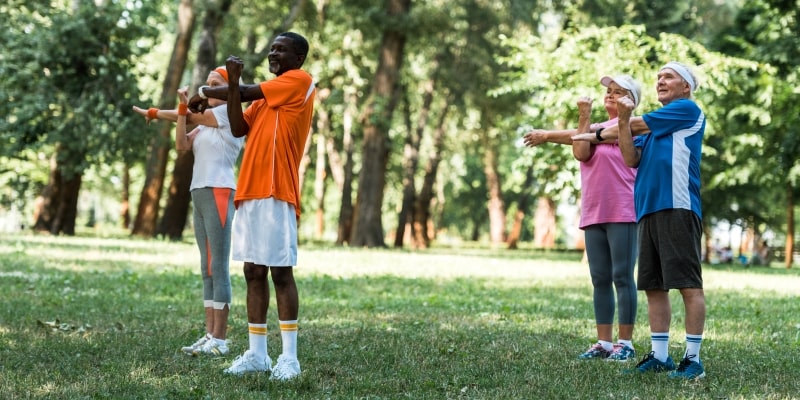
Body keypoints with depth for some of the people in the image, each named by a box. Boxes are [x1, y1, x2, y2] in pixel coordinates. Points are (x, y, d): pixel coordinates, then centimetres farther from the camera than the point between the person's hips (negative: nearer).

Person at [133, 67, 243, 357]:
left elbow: (191, 117, 0)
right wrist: (183, 105, -3)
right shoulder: (206, 123, 21)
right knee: (207, 268, 6)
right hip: (199, 194, 9)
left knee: (218, 266, -10)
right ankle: (209, 335, 7)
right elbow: (182, 145, 7)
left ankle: (220, 339, -11)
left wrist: (154, 113, 12)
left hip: (219, 194, -9)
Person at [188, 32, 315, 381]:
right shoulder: (266, 97, 23)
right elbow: (238, 128, 10)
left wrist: (204, 92, 11)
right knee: (254, 272, 6)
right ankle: (257, 354, 8)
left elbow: (247, 92, -4)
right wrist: (232, 82, -4)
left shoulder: (300, 81, -1)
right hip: (250, 193, 8)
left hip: (276, 194, -8)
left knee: (280, 272, -8)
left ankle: (289, 357, -6)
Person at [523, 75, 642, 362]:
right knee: (600, 280, 5)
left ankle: (625, 343, -5)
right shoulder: (596, 127, 21)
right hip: (594, 215, 7)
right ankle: (604, 343, 7)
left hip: (622, 212, -7)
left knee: (622, 277, -7)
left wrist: (548, 136, -5)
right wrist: (584, 117, -5)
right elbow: (581, 153, 1)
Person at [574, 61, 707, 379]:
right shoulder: (654, 127, 25)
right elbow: (631, 158, 10)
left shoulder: (688, 110, 2)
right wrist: (623, 121, -5)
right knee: (653, 286, 7)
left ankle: (693, 359, -7)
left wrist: (596, 134, 15)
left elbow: (636, 124, 2)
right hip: (649, 210, 8)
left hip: (678, 208, -8)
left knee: (688, 284, -8)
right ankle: (659, 356, 12)